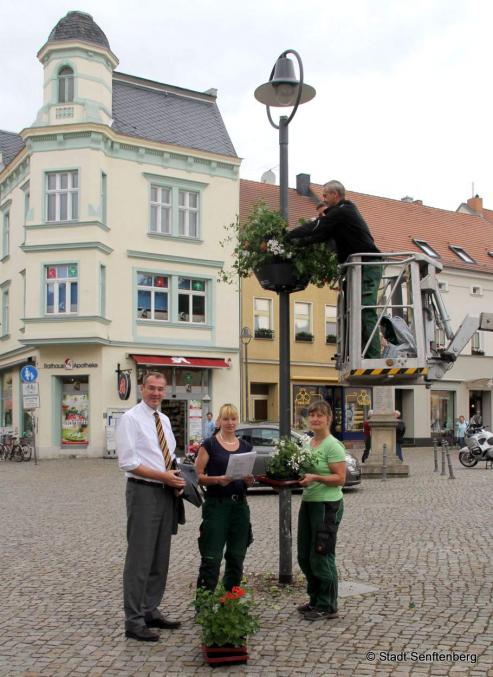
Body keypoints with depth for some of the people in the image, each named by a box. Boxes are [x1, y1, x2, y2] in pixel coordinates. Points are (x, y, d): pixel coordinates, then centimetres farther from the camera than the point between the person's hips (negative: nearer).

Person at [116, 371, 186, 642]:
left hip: (167, 492, 8)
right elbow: (127, 462, -16)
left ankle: (151, 611, 25)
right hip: (143, 491, -8)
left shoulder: (164, 419, 14)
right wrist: (163, 476, -18)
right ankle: (134, 621, 4)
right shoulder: (130, 418, -9)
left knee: (160, 557, 13)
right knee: (139, 558, -5)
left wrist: (176, 477, 1)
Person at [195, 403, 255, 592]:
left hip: (240, 505, 5)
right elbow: (198, 476, -6)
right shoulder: (209, 445, -2)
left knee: (237, 556, 9)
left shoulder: (246, 447, 12)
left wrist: (249, 480, -5)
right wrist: (217, 479, -21)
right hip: (216, 505, -5)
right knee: (211, 557, -5)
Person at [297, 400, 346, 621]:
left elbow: (340, 478, -16)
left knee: (321, 557, -3)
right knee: (304, 556, 14)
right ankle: (315, 600, 29)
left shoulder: (333, 445, -12)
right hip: (308, 502, 9)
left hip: (327, 505, -9)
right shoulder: (307, 444, 12)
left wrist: (315, 478, -25)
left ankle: (327, 606, 10)